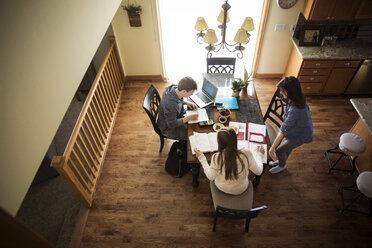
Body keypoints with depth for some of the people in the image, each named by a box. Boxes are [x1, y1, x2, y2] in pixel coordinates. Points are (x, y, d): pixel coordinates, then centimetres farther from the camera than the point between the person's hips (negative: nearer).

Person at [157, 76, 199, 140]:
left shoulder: (175, 87, -17)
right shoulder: (171, 104, -40)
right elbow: (172, 125, -28)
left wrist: (187, 103, -9)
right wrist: (188, 118, -28)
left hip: (176, 118, 8)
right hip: (169, 128, -8)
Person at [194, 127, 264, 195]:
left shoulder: (216, 157, -31)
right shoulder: (246, 154, -29)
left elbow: (210, 177, -14)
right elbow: (258, 171, -12)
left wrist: (201, 158, -6)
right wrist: (260, 154, 5)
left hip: (221, 189, 0)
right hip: (241, 190, 1)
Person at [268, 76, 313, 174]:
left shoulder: (295, 109, -41)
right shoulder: (298, 98, -15)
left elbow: (283, 130, -39)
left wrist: (272, 148, -36)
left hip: (300, 135, -8)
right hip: (297, 128, 8)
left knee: (279, 150, 8)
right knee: (288, 147, 27)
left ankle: (282, 165, 39)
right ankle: (281, 161, 54)